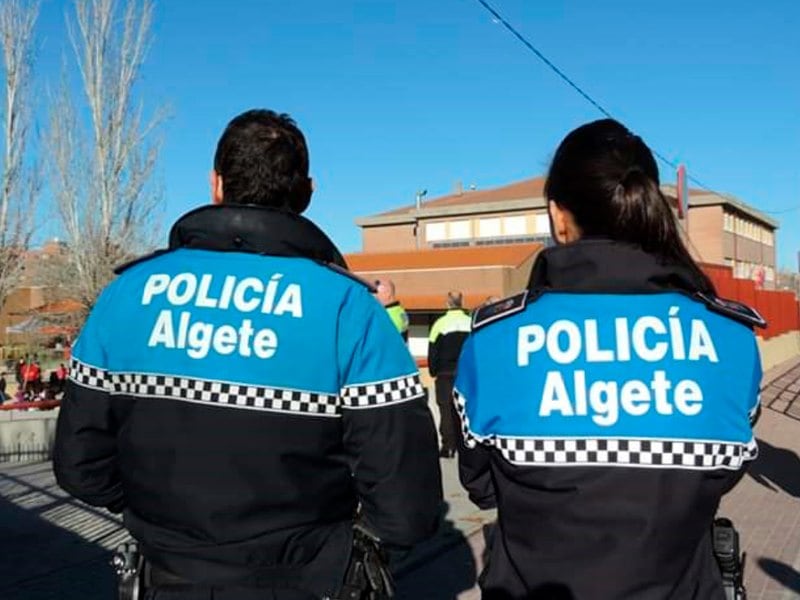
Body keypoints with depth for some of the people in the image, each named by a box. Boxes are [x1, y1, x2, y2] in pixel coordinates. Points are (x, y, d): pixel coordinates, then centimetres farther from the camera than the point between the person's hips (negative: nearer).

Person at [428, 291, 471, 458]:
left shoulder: (440, 323, -10)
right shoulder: (472, 323, -2)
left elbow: (433, 350, -7)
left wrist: (433, 371, 6)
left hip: (446, 374, -3)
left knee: (447, 409, 2)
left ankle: (448, 446, 0)